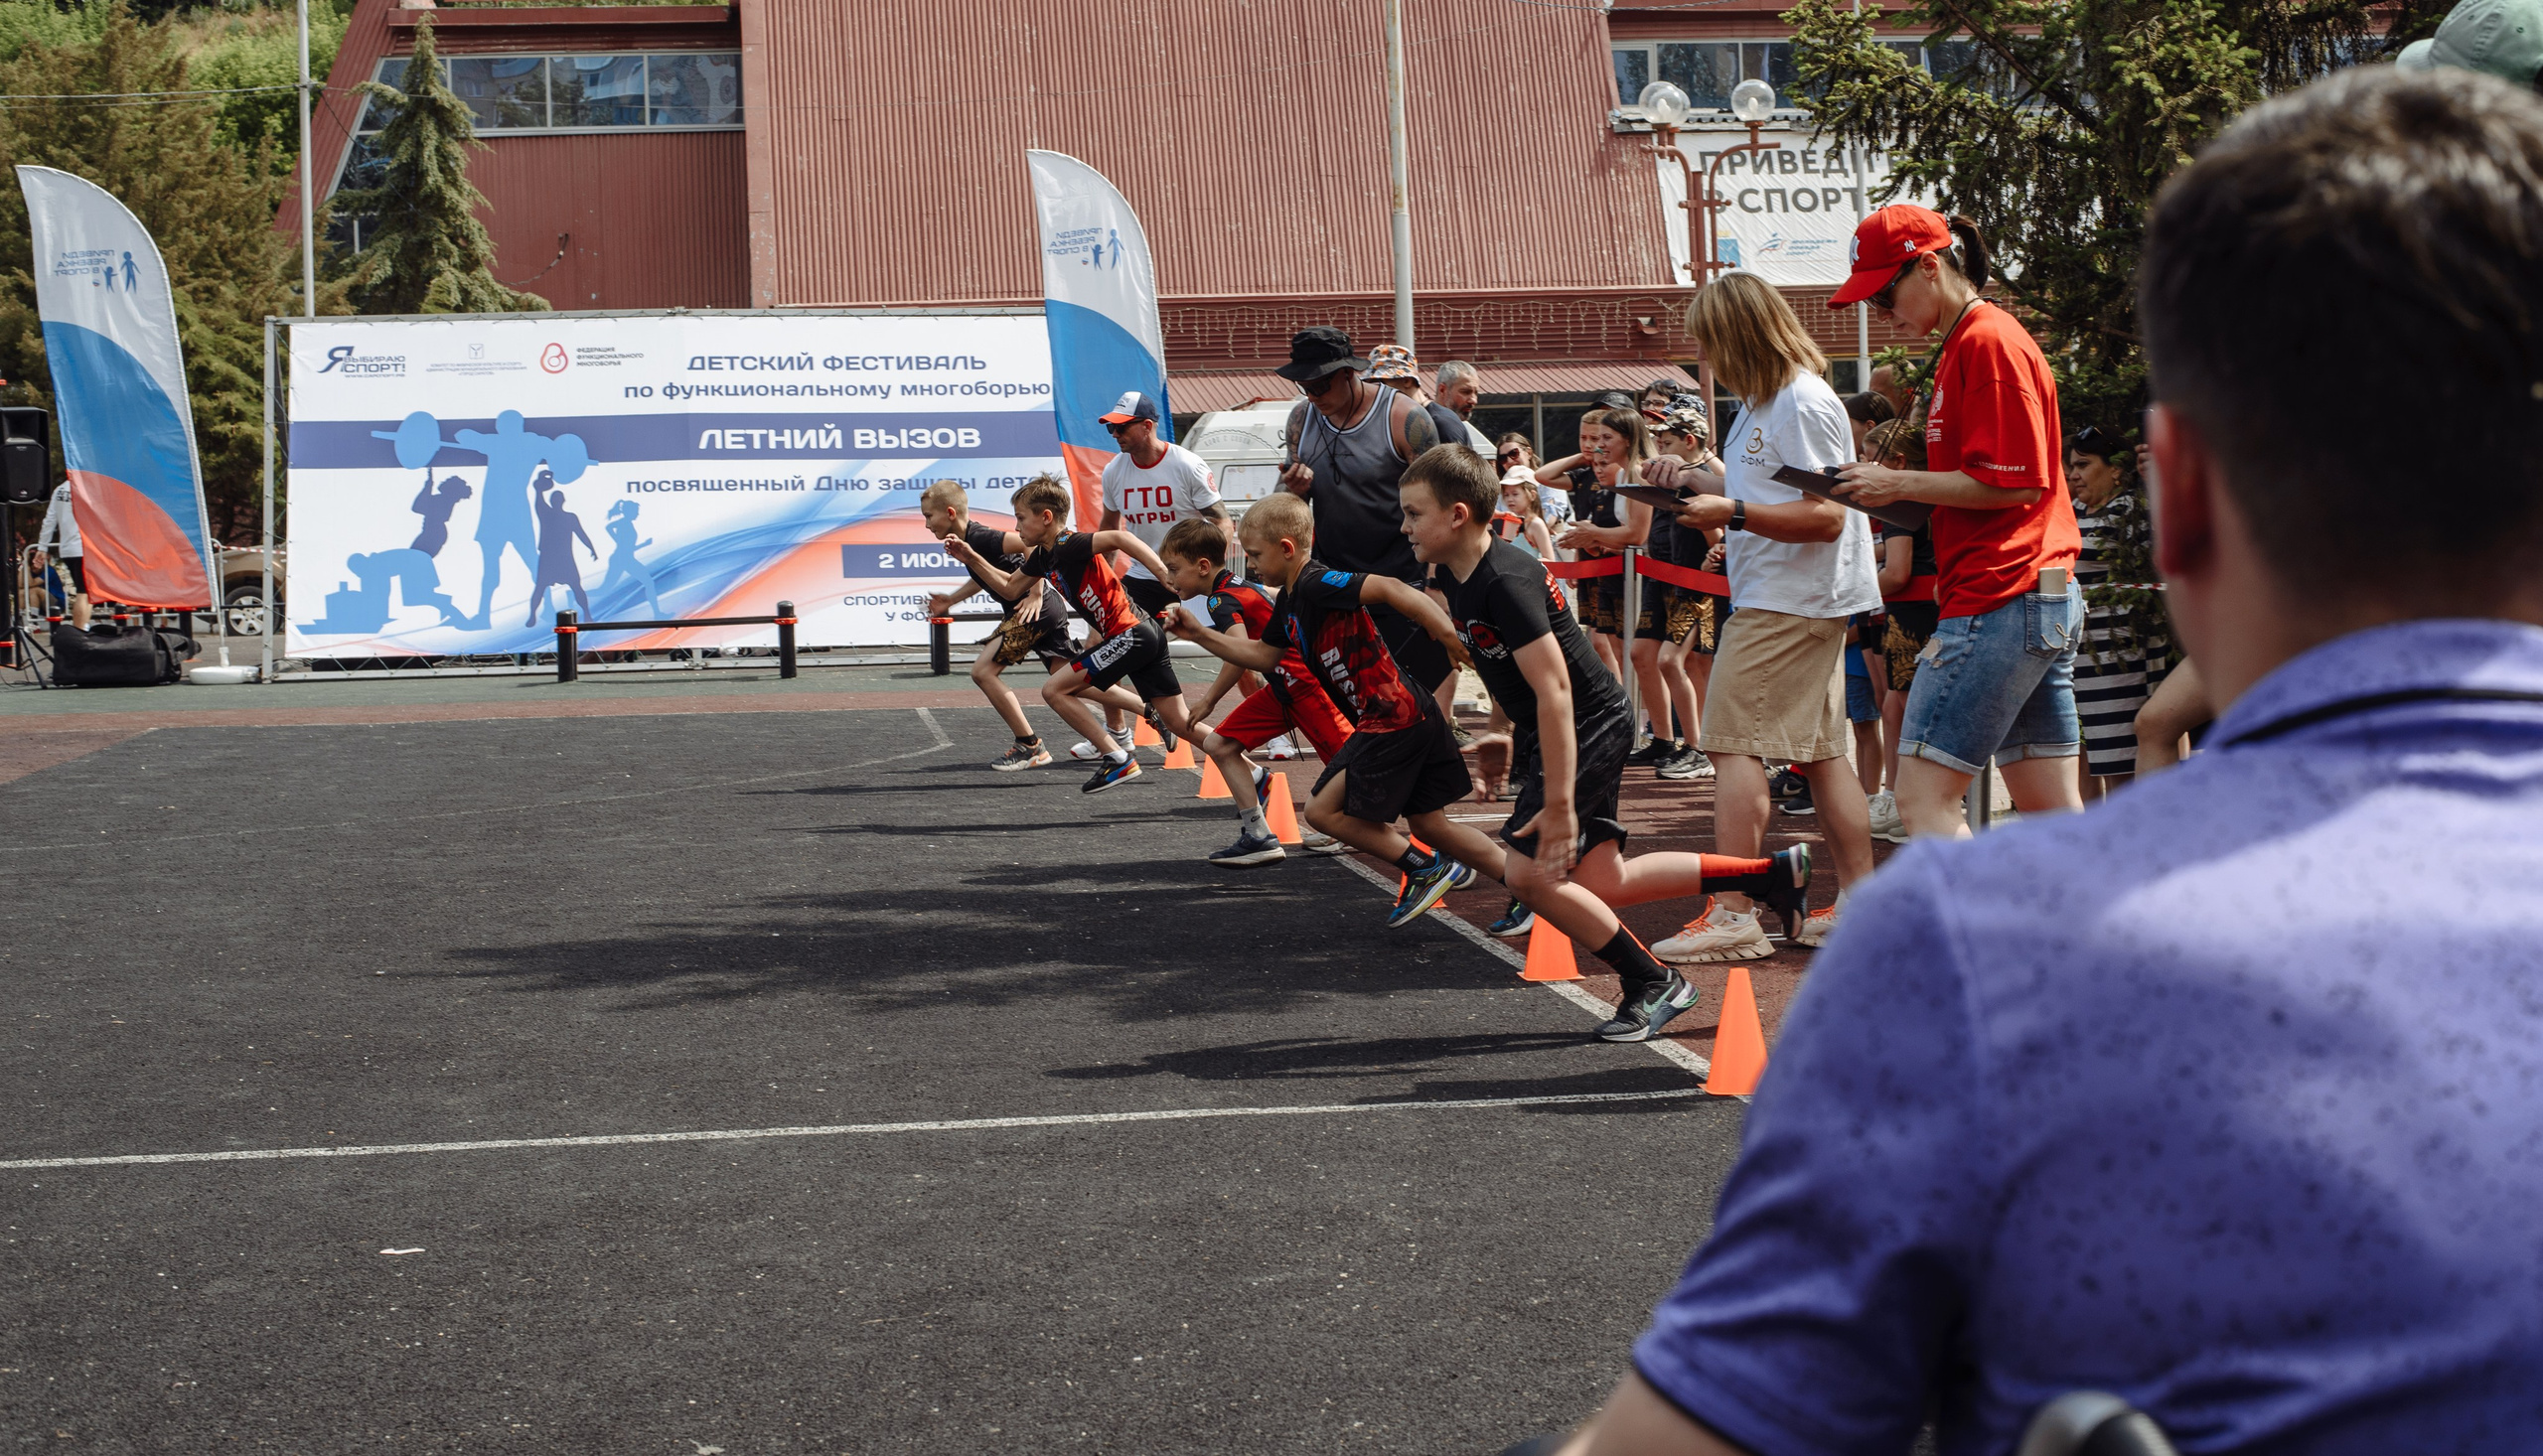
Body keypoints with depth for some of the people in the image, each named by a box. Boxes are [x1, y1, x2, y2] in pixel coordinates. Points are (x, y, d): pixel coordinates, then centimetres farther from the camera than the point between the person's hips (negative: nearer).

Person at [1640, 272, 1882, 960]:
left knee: (1733, 741, -12)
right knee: (1818, 749, 10)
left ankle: (1731, 913, -14)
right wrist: (1697, 481, 15)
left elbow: (1825, 517, -20)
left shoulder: (1803, 404, -15)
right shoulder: (1765, 401, 17)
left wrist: (1732, 512, -27)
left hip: (1787, 605, -11)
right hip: (1811, 602, 11)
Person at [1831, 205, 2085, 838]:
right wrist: (1894, 490, 11)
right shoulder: (1965, 346, 20)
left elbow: (2012, 482, -17)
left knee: (1923, 795, -9)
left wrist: (1900, 484, -10)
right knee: (2050, 809, 9)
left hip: (1997, 602, -10)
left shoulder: (1987, 342, -11)